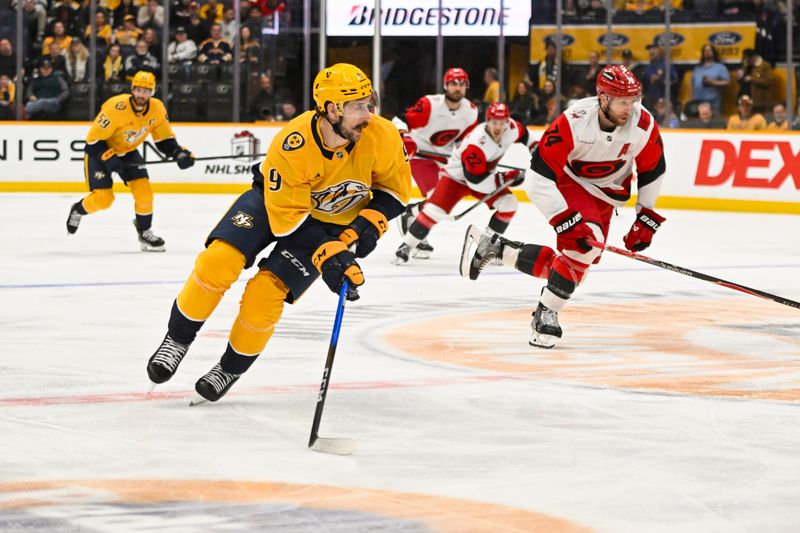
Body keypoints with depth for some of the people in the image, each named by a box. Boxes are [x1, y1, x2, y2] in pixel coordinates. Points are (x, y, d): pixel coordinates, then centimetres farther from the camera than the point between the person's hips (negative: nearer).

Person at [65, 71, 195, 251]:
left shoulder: (157, 109, -15)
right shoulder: (116, 108, -33)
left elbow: (164, 138, -1)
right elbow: (94, 140, -26)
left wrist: (179, 153, -18)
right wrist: (111, 159, -33)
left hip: (128, 152, 5)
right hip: (99, 150, -5)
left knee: (143, 190, -10)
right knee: (102, 198, -12)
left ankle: (145, 232, 10)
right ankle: (78, 210, 21)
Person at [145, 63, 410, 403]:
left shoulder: (382, 136, -26)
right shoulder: (291, 147, -33)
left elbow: (394, 187, -6)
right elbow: (289, 216, -27)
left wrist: (368, 225, -21)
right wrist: (327, 256, -36)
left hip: (333, 222, 1)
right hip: (276, 200, -1)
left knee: (266, 292, -16)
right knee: (219, 260, -22)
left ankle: (231, 368, 10)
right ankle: (177, 340, 1)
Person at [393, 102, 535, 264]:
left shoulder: (512, 128, -18)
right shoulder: (475, 143, -38)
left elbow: (522, 132, 10)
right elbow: (475, 181, -35)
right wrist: (505, 178, -30)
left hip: (486, 174, 6)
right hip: (457, 176, -6)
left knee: (509, 203, -10)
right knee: (435, 210, -20)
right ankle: (406, 247, -6)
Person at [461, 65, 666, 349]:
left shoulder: (644, 125, -18)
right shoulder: (573, 123, -31)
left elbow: (652, 170, 0)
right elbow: (539, 177, -29)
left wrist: (646, 218, 1)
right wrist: (566, 221, -34)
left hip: (606, 195, 6)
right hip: (569, 183, -6)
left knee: (572, 262, 3)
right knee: (587, 242, -30)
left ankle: (491, 246, 16)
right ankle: (546, 314, -16)